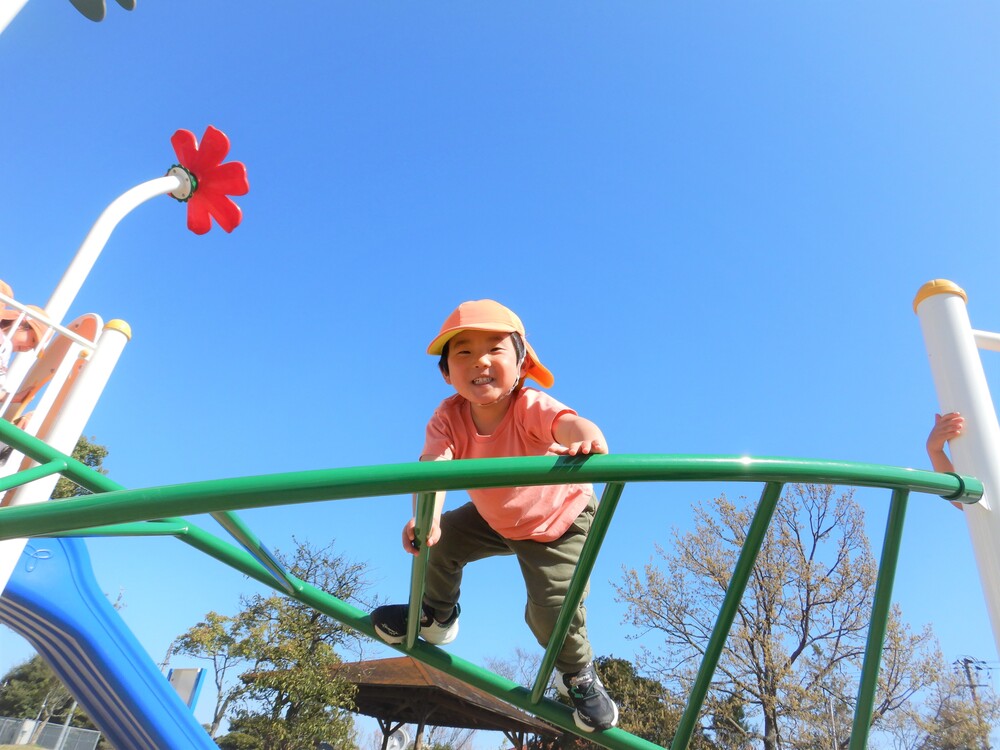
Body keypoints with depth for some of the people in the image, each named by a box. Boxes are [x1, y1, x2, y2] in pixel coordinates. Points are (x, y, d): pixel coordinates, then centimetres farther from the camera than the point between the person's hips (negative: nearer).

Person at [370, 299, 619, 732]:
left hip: (560, 521, -4)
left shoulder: (530, 406, -36)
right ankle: (438, 616, 29)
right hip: (494, 518, 5)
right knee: (441, 540, -3)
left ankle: (578, 675, 21)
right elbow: (434, 464, -41)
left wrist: (588, 440, -82)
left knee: (551, 607, -13)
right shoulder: (449, 417, -25)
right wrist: (427, 518, -61)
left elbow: (569, 422, -58)